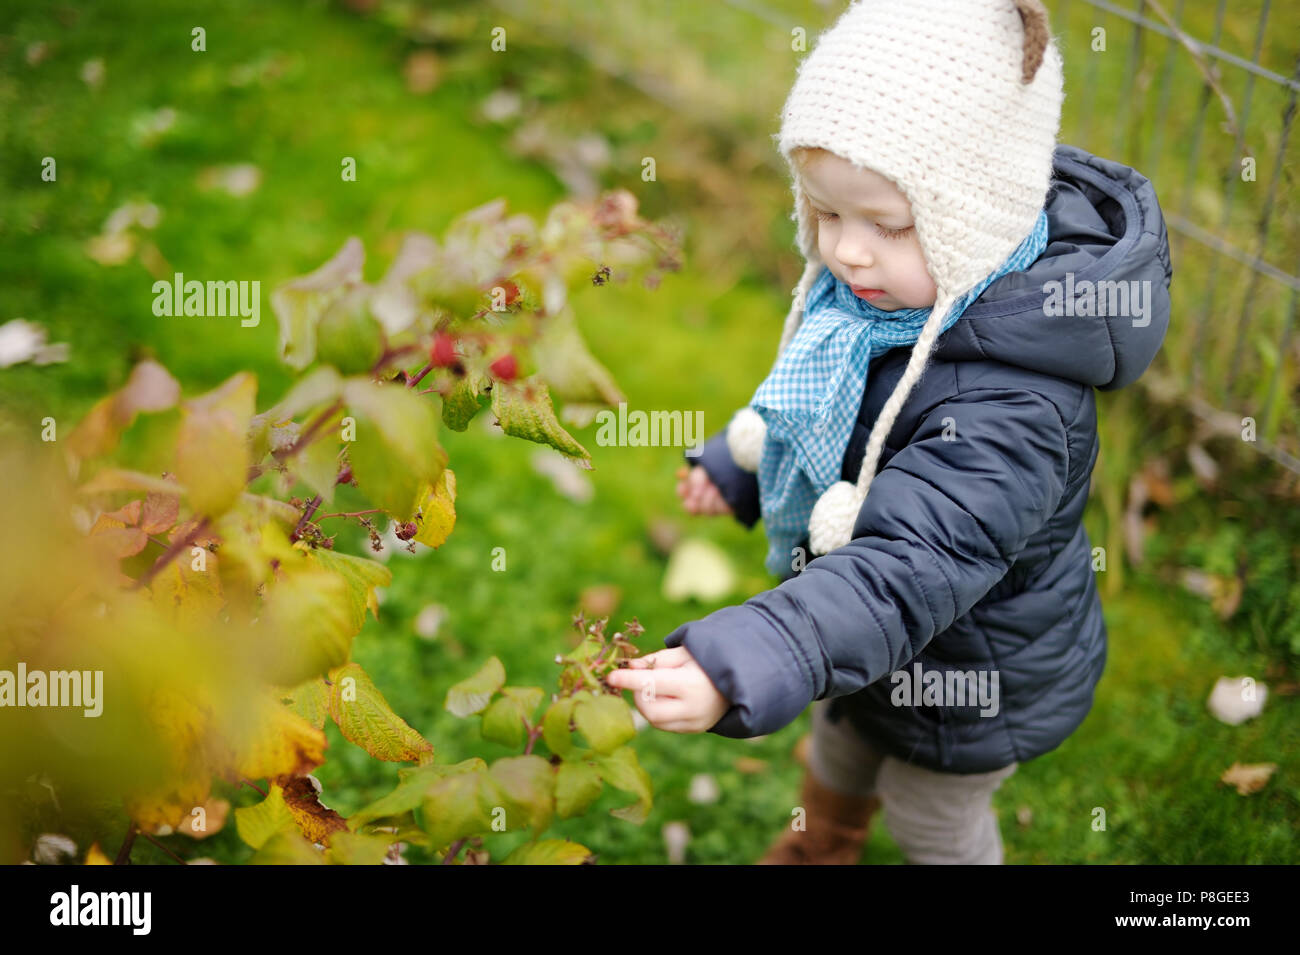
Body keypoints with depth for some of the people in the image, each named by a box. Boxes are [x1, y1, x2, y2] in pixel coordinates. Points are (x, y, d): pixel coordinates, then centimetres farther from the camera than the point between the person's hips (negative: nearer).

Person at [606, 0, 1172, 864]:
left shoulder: (1009, 410, -43)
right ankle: (823, 843, 67)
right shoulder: (902, 286, -15)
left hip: (974, 678, -8)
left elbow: (909, 571, -49)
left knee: (932, 822, 23)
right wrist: (737, 462, 17)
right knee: (842, 735, 35)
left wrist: (737, 669, -60)